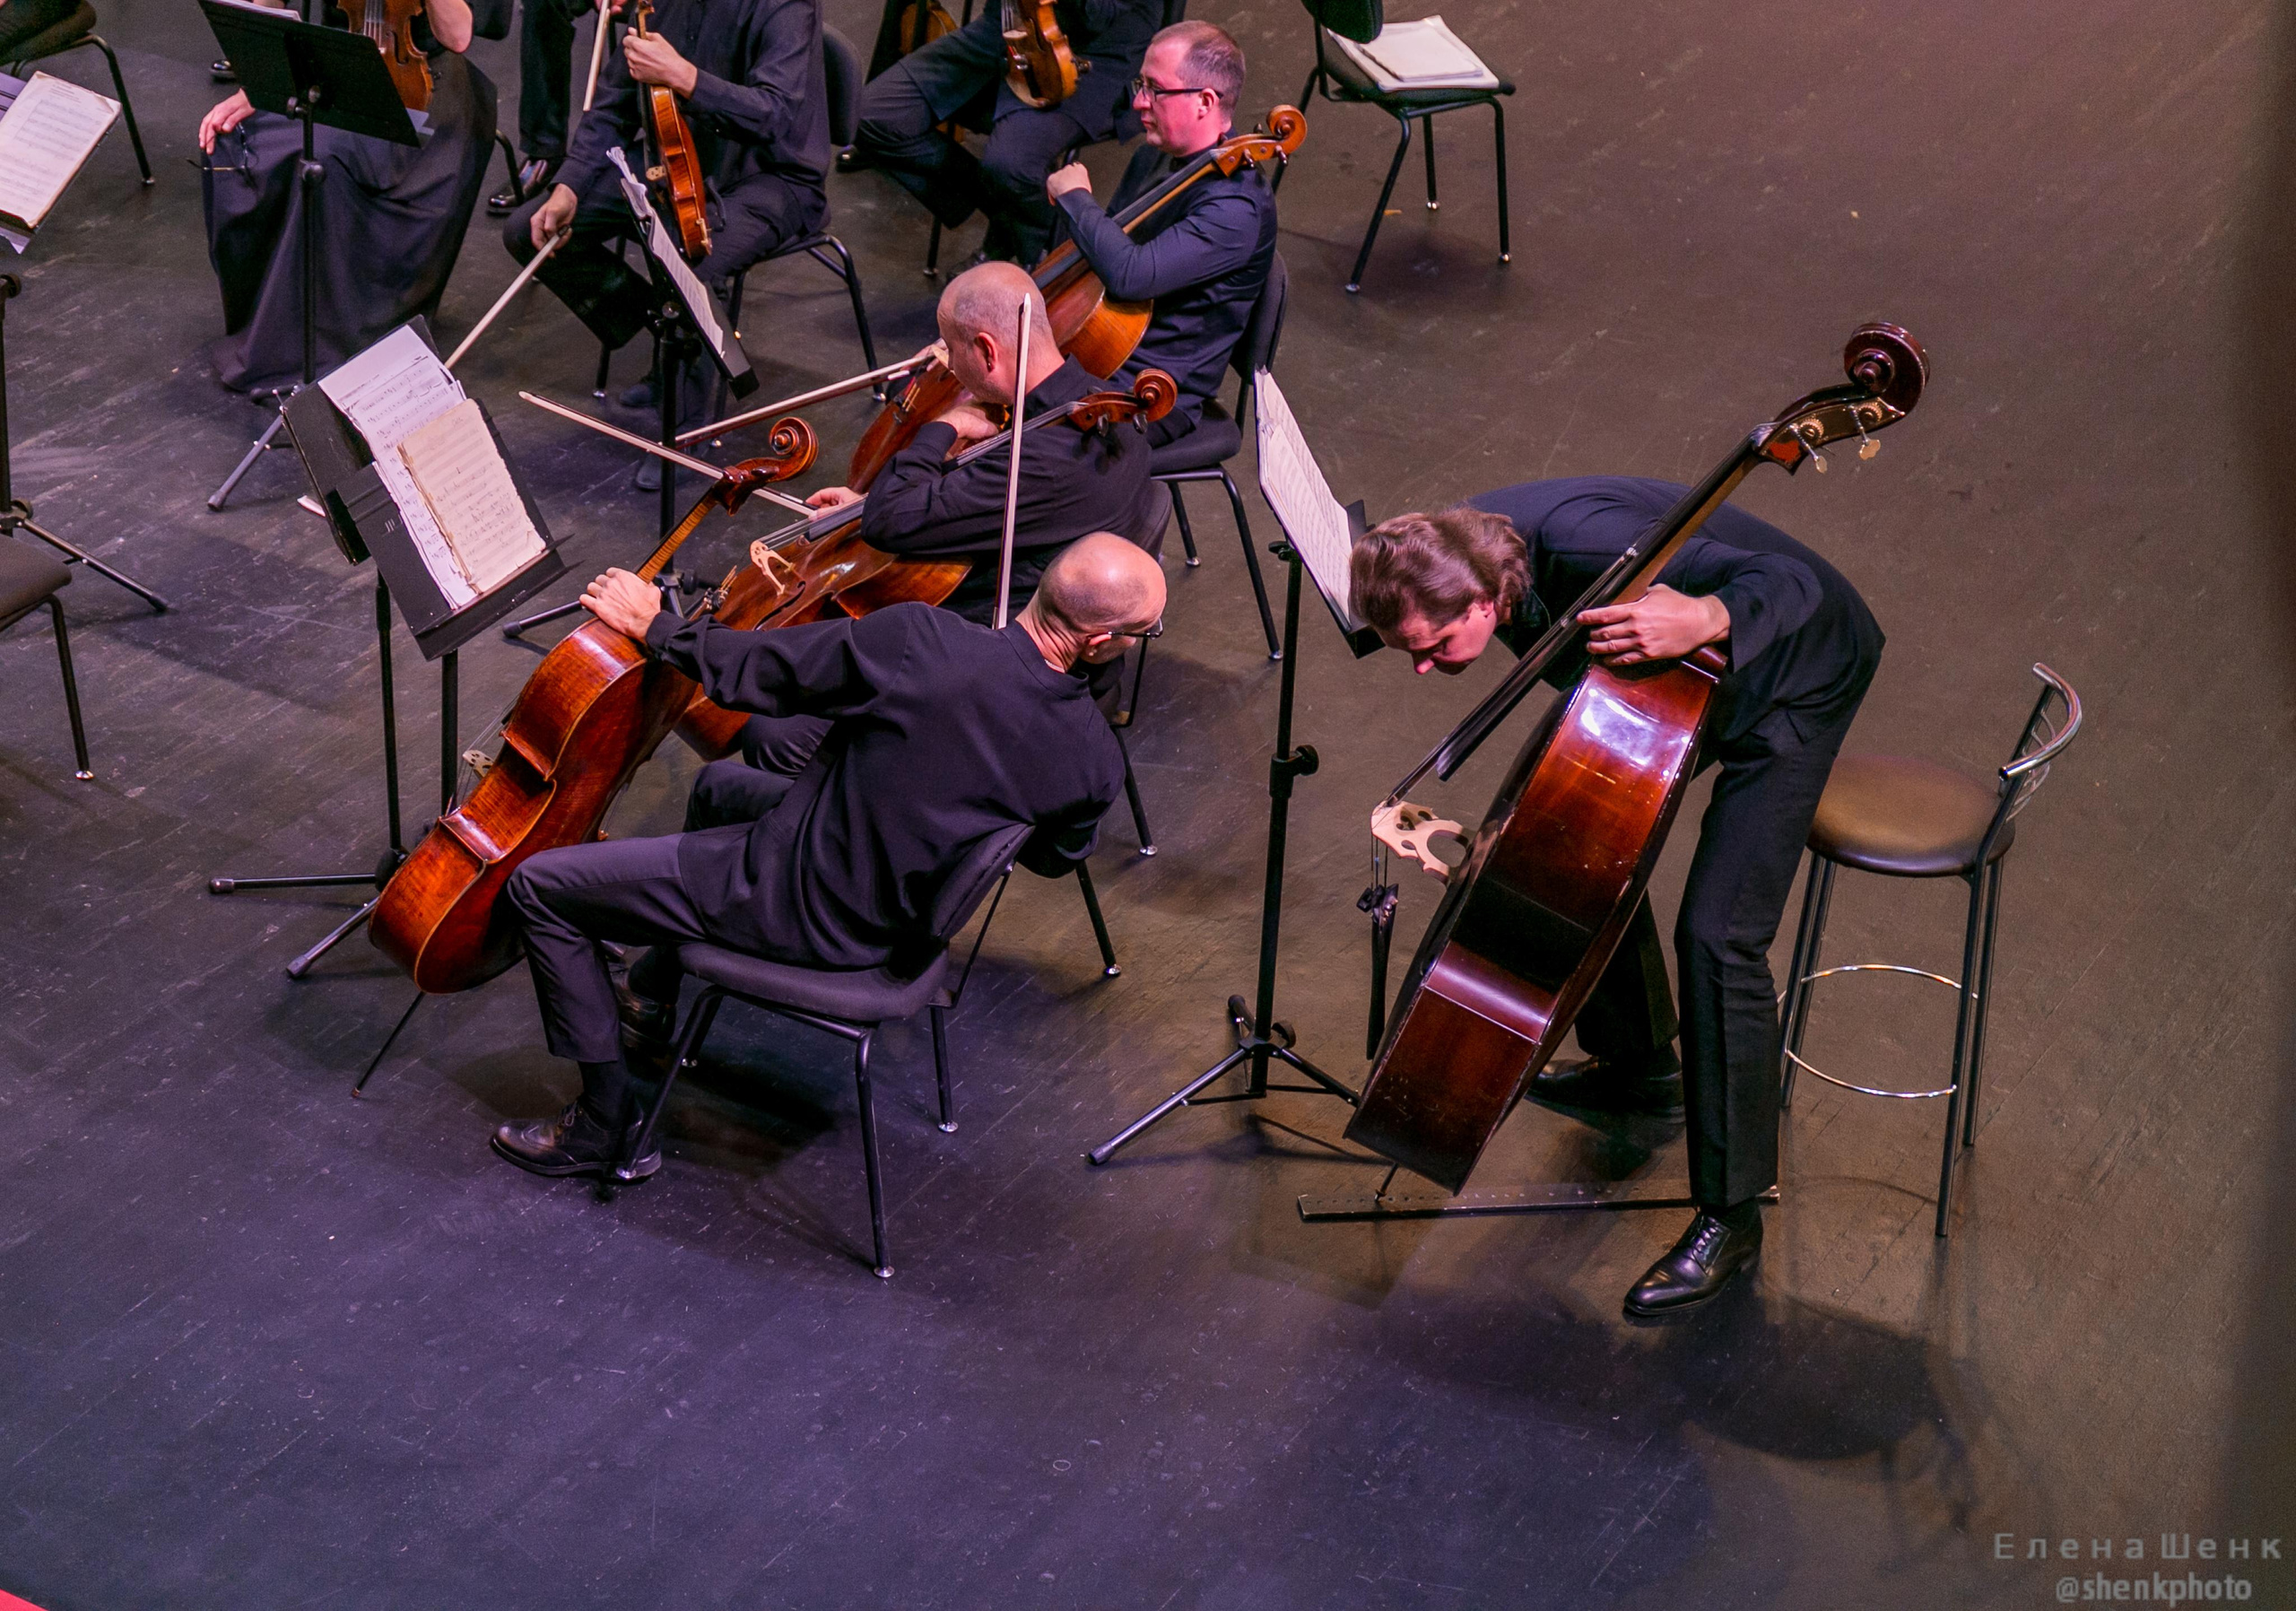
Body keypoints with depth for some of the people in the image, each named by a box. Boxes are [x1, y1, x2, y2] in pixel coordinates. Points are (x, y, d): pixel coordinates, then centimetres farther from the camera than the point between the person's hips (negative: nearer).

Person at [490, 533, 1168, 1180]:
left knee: (538, 887, 7)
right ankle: (657, 986, 54)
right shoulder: (1095, 759, -18)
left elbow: (751, 672, -18)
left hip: (799, 910, -6)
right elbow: (1055, 855, 6)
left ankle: (606, 1122, 14)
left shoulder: (919, 640, -32)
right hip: (892, 927, 6)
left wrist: (654, 626, 1)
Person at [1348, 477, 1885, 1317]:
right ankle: (1636, 1064, 42)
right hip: (1679, 681, 9)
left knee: (1718, 933, -17)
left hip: (1795, 674, -8)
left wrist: (1705, 619, -58)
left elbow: (1792, 582, -38)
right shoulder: (1464, 546, -15)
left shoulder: (1587, 549, -41)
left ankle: (1731, 1212, -5)